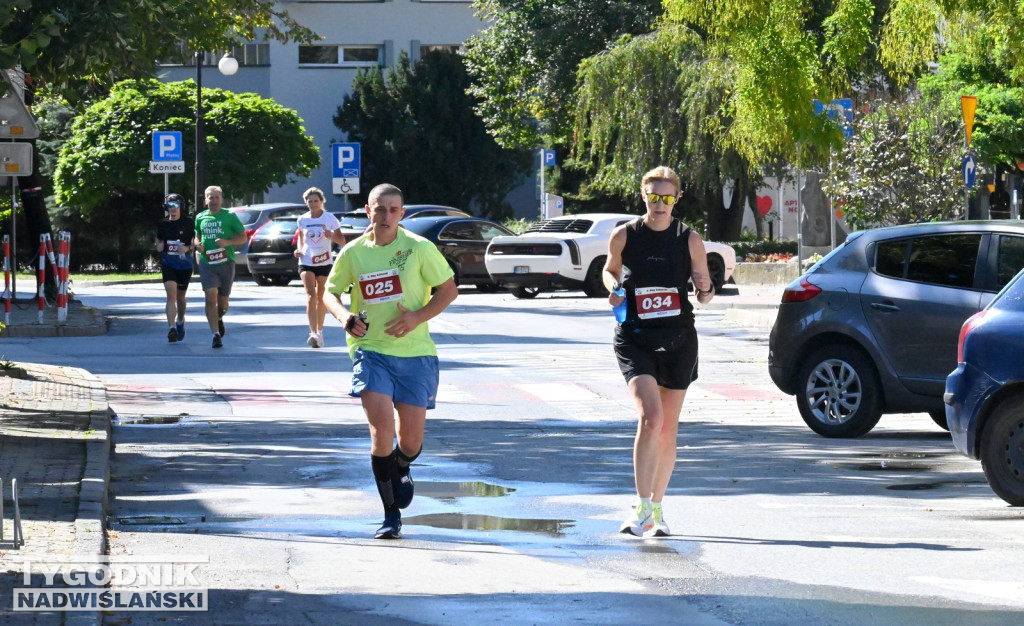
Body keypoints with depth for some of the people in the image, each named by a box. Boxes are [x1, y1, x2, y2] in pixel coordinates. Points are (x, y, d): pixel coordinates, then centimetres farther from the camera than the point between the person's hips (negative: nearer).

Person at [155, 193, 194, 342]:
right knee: (171, 295, -16)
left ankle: (180, 322, 42)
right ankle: (171, 328, -24)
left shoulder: (188, 223, -4)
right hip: (168, 264, 0)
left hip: (184, 264, 0)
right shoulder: (163, 225, 4)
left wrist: (188, 248, -18)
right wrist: (159, 246, -3)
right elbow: (158, 240, 19)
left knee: (180, 297, 15)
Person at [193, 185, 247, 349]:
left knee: (223, 301, 9)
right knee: (211, 297, -14)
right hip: (207, 263, 1)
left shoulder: (230, 216, 1)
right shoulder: (201, 218, 10)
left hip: (226, 263, -1)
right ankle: (216, 334, -15)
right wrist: (198, 244, 1)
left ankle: (219, 319, 43)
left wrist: (227, 242, -15)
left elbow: (243, 237, 3)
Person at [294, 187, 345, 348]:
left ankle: (319, 331, 26)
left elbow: (342, 240, 1)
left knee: (321, 297, 10)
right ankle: (313, 333, -25)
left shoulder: (330, 218, -2)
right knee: (311, 295, -16)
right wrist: (299, 249, 0)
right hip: (306, 262, 0)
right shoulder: (302, 220, 4)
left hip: (324, 263, 0)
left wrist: (332, 235, -20)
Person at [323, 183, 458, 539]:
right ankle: (391, 516, -5)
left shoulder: (419, 248, -3)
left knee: (411, 440, 2)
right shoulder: (353, 253, 2)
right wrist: (342, 314, -7)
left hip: (415, 353, 0)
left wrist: (418, 316, -13)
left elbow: (449, 289, 3)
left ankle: (401, 470, 42)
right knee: (382, 427, -17)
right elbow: (330, 291, 16)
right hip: (370, 350, 0)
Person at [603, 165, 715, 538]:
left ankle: (656, 509, 25)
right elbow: (610, 270, 17)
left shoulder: (690, 240, 0)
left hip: (678, 341, 2)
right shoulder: (624, 236, -1)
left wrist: (705, 290, -17)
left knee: (668, 430, 9)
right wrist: (614, 289, -4)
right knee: (650, 418, -21)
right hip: (634, 340, -2)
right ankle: (641, 507, -16)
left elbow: (705, 294, 6)